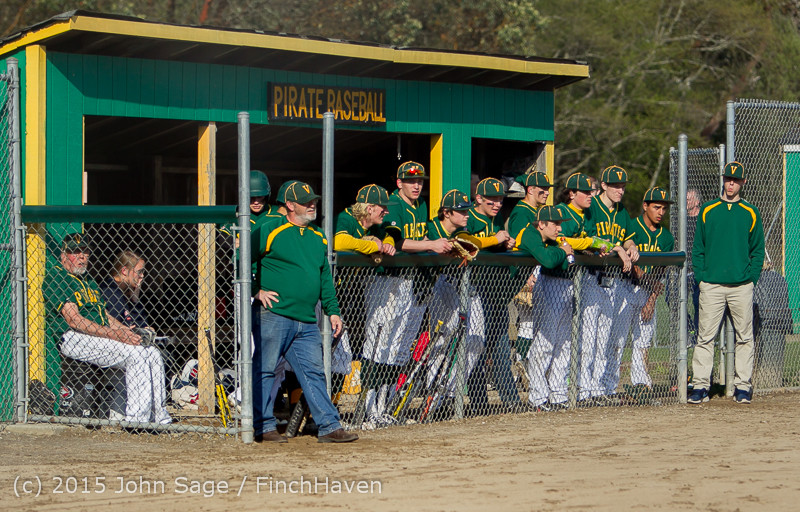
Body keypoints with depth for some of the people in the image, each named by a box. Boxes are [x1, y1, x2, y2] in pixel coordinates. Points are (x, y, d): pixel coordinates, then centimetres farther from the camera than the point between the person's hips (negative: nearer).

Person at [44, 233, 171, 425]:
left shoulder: (88, 280, 25)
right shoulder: (57, 277, -6)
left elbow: (105, 315, 23)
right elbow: (74, 320, -16)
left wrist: (126, 331, 1)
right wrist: (113, 334, -21)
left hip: (100, 336, 9)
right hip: (74, 339, -9)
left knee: (153, 354, -4)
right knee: (135, 354, -25)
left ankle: (159, 417, -5)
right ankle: (136, 419, -25)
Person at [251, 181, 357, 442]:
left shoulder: (318, 237, 18)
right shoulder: (269, 231, -3)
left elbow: (325, 278, 24)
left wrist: (332, 311, 18)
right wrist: (256, 291, -8)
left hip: (306, 322, 6)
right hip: (272, 316, -6)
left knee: (314, 373, 4)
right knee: (264, 371, -2)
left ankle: (329, 426, 4)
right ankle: (264, 427, 3)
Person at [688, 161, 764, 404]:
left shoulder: (751, 213, 9)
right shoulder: (707, 211, 10)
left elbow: (758, 250, 10)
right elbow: (697, 248, 10)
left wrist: (752, 278, -1)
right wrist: (700, 276, -1)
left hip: (742, 286, 0)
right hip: (711, 285, 0)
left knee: (744, 337, 1)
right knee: (705, 337, -3)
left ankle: (743, 385, 7)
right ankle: (700, 385, -2)